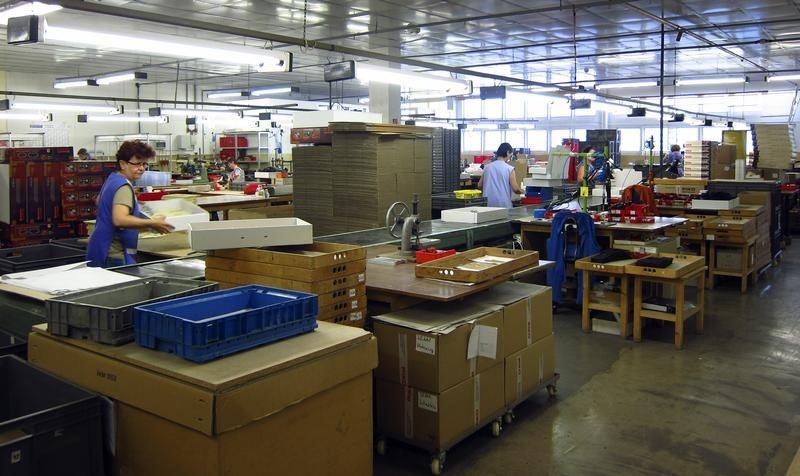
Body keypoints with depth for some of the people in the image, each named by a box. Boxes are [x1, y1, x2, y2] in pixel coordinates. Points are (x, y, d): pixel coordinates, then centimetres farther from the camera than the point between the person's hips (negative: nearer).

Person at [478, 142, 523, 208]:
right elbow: (515, 189, -9)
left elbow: (479, 186, 11)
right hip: (504, 205, -4)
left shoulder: (487, 167, 5)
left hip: (489, 204, 4)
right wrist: (521, 191, 13)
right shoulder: (509, 168, -6)